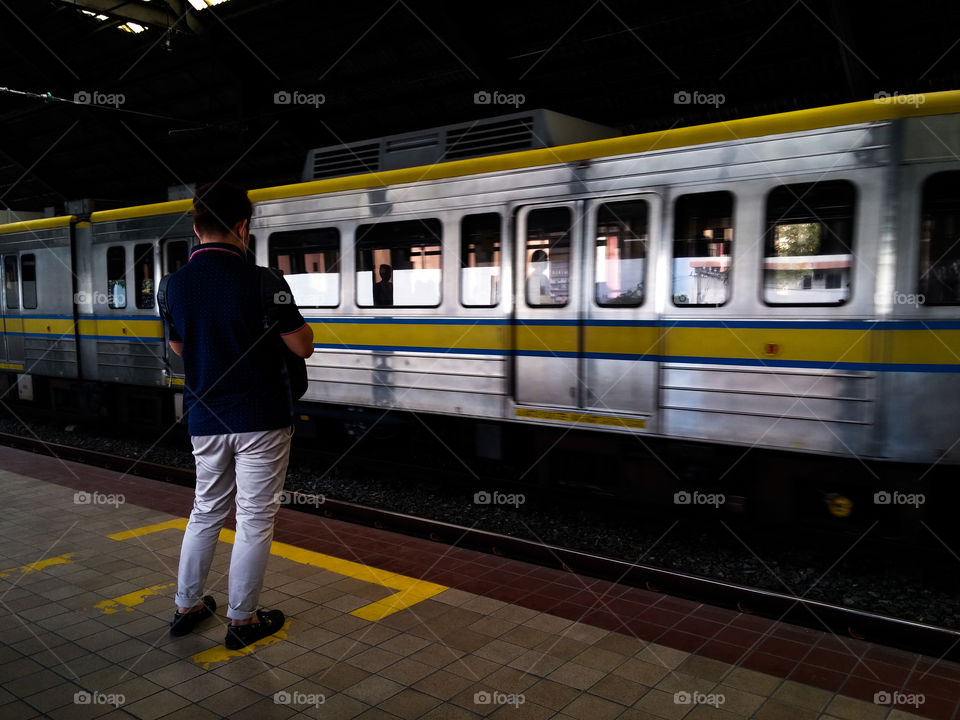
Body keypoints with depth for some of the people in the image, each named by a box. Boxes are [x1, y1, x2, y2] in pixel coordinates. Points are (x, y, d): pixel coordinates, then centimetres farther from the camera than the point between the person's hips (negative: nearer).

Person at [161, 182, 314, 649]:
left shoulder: (176, 285, 1)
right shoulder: (262, 282, -16)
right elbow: (303, 347, -11)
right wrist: (283, 318, 7)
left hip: (204, 419, 5)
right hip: (260, 419, -5)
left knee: (206, 512, 20)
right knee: (254, 520, 6)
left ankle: (187, 605, 30)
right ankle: (242, 620, 16)